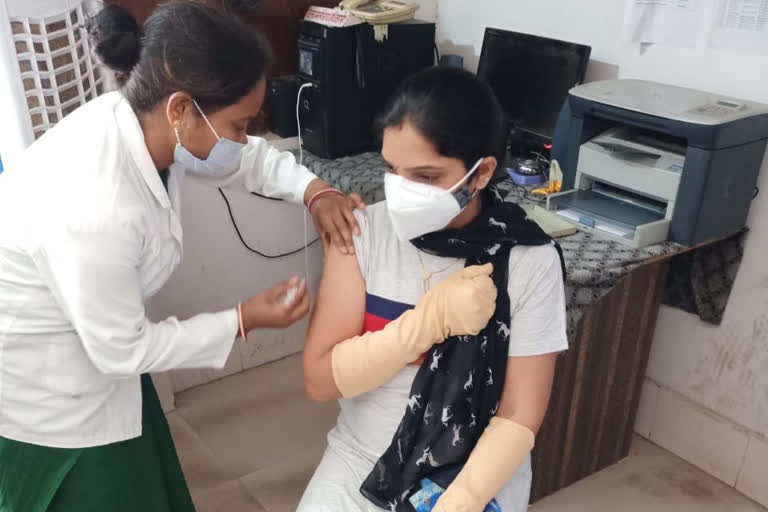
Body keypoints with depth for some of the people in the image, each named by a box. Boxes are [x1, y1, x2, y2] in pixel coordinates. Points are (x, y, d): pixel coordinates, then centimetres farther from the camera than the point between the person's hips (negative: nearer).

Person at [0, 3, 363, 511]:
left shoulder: (140, 119, -16)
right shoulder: (94, 210, -39)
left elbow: (246, 159, 4)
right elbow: (122, 351, -25)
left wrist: (314, 191, -12)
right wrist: (244, 320, -18)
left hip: (97, 341, 8)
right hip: (42, 387, -7)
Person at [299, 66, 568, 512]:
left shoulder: (530, 262, -15)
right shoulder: (364, 232, -11)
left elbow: (518, 419, -11)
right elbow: (321, 379, -13)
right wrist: (431, 318, -23)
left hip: (478, 475, -1)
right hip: (359, 463, 2)